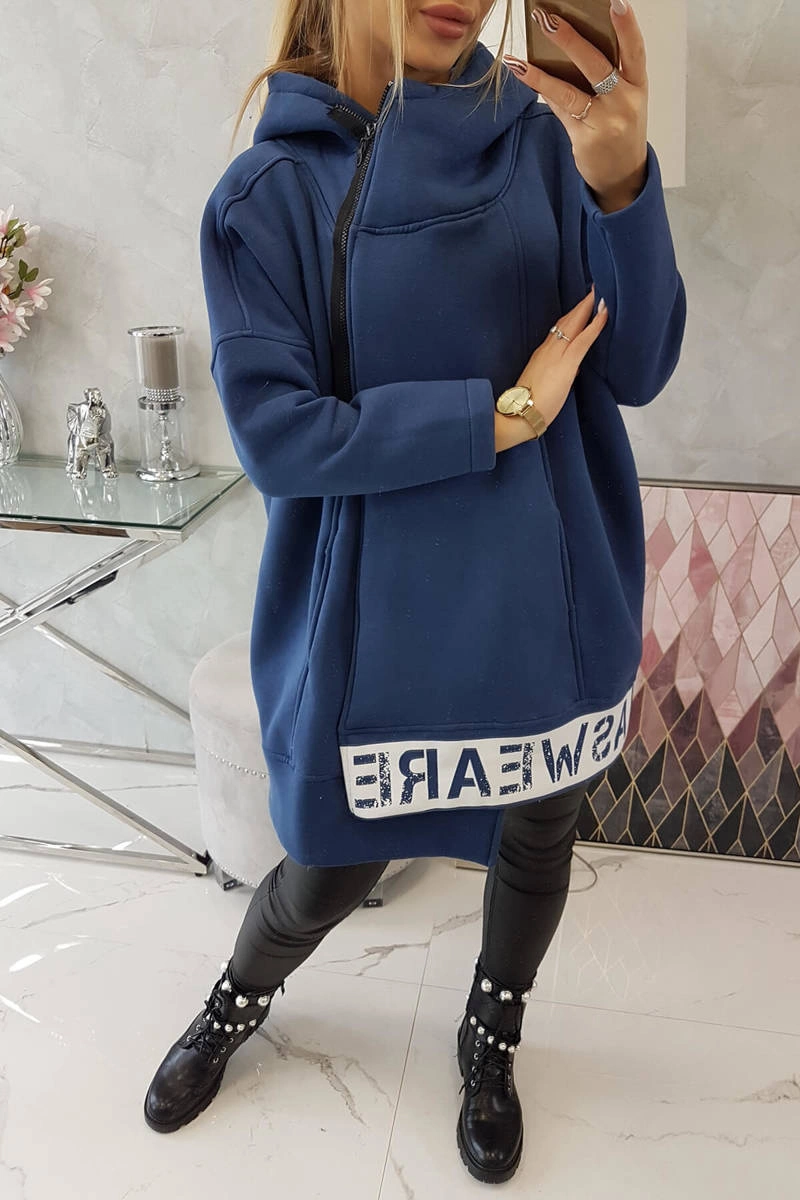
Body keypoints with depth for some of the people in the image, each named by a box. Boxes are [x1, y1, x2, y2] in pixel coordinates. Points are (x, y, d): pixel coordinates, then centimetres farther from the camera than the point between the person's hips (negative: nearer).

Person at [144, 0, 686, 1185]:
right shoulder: (270, 193, -8)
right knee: (332, 873, 13)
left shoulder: (541, 135, -3)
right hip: (383, 619, -2)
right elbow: (276, 436, -15)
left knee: (536, 839, 19)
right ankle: (237, 1004, 49)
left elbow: (638, 366, -9)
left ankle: (491, 1035, 50)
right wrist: (501, 412, -18)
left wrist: (622, 184, -26)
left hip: (555, 595, 3)